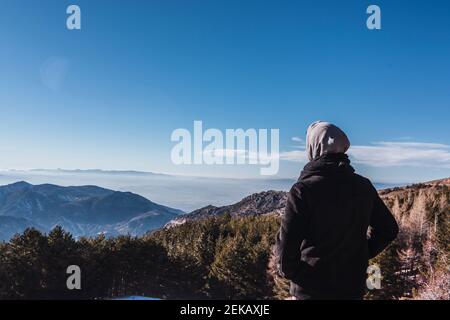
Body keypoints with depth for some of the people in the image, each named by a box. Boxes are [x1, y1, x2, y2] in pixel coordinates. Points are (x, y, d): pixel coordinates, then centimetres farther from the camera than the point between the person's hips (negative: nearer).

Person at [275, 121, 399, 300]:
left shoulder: (303, 189, -19)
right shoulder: (363, 187, -2)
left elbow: (286, 241, -20)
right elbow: (389, 229, 9)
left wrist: (289, 271, -2)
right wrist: (361, 255, 12)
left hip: (311, 289, -4)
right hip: (353, 287, 5)